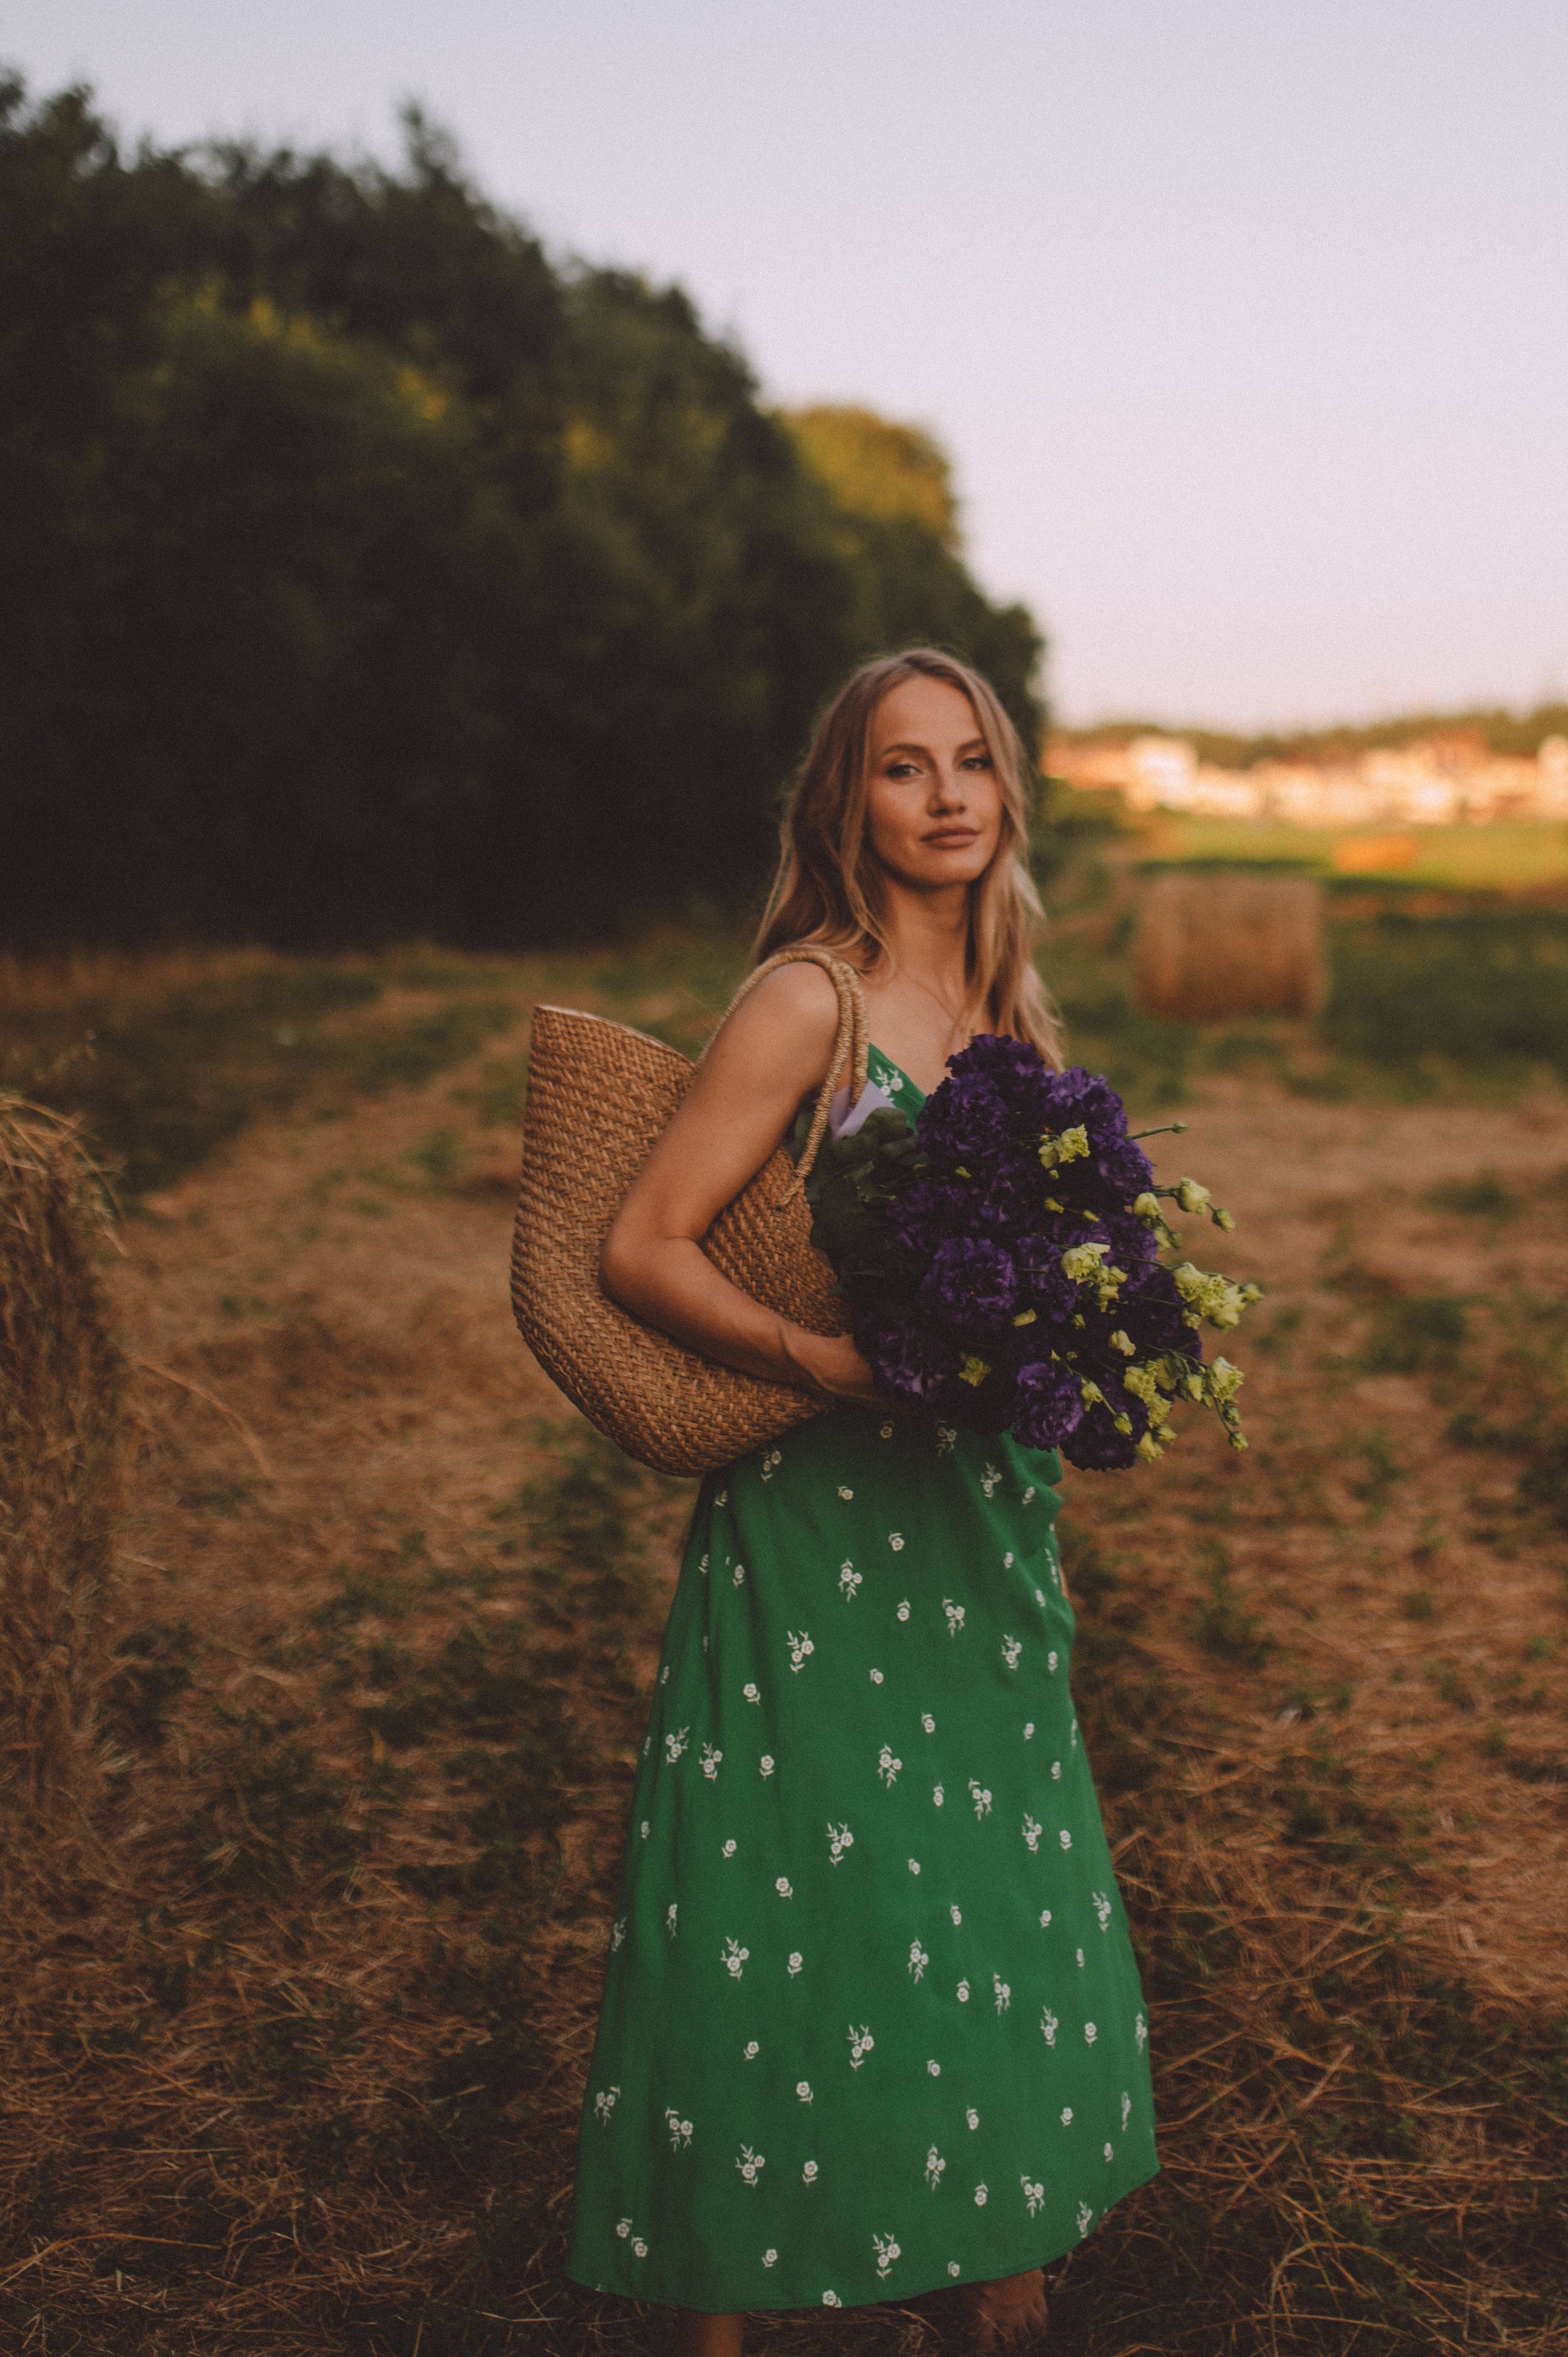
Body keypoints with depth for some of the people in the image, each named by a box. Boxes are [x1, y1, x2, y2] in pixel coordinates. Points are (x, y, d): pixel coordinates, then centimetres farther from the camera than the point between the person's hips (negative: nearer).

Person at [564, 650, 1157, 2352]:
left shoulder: (1011, 1010, 9)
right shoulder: (808, 1004, -12)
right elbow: (641, 1251, -15)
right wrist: (817, 1362, -25)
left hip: (982, 1515, 7)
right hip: (817, 1524, -7)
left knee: (1003, 1898, 16)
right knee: (800, 1917, 0)